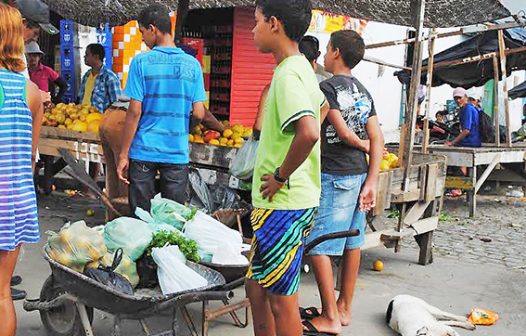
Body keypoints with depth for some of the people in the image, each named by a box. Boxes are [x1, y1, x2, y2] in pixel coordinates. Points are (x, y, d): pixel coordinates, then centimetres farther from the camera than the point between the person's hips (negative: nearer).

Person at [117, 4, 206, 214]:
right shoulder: (192, 64, 1)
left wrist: (123, 154, -2)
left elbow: (134, 112, -9)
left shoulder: (141, 62, -7)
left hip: (144, 151, -2)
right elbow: (198, 114, 0)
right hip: (178, 153, 2)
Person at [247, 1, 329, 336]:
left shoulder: (288, 74, -18)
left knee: (281, 299, 2)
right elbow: (322, 106, 31)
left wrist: (281, 176, -19)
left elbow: (308, 132, -34)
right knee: (258, 289, 18)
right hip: (286, 203, 10)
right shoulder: (301, 68, 12)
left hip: (283, 204, -10)